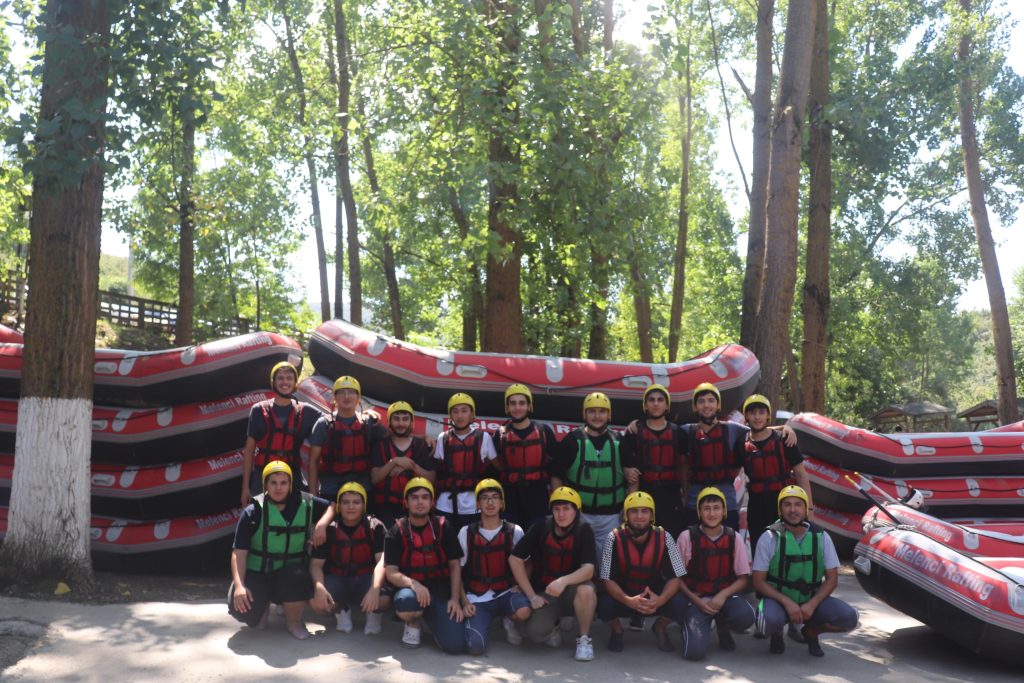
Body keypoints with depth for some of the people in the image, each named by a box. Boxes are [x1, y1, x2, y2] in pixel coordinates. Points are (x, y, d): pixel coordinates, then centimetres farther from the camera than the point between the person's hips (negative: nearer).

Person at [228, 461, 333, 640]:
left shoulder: (305, 504, -3)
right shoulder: (253, 511, -10)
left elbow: (333, 506, 9)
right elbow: (239, 552, -13)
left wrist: (322, 524, -12)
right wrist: (239, 585, -26)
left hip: (290, 570, 1)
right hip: (256, 571, -1)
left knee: (298, 576, -36)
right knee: (242, 610, -28)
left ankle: (294, 621, -5)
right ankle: (264, 606, 12)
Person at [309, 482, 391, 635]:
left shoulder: (375, 527, -10)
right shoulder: (329, 529, -7)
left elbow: (382, 561, -21)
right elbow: (316, 564, -11)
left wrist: (375, 589, -38)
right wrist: (319, 587, -32)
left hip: (366, 577, -1)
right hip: (337, 578, 2)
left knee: (383, 600, -34)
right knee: (317, 602, -30)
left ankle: (373, 614, 8)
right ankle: (342, 612, 9)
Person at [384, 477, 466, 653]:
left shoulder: (443, 527, 3)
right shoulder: (396, 532, -1)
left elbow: (455, 566, 6)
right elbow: (391, 572, -7)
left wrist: (455, 599, -6)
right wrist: (412, 583, -27)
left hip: (441, 592, 1)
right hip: (412, 589, -1)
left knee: (455, 645, -19)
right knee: (405, 602, -39)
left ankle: (433, 620, 17)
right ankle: (413, 623, 1)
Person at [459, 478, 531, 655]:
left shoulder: (514, 532, 1)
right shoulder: (466, 533, 1)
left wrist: (519, 586, -10)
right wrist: (465, 602, -5)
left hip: (505, 593, 0)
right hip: (476, 598, 0)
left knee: (523, 611, -34)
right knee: (475, 646, -22)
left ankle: (508, 619, 5)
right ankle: (484, 621, 14)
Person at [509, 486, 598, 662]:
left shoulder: (584, 531, -13)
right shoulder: (541, 528, -10)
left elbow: (588, 570, -22)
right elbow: (515, 560, -6)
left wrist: (564, 581, -41)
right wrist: (531, 595, -10)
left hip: (571, 591, 0)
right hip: (544, 592, 1)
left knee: (586, 590, -35)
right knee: (534, 632, -26)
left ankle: (584, 638, -10)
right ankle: (552, 627, 12)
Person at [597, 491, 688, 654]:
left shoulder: (664, 538, -14)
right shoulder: (614, 538, -18)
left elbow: (675, 578, -13)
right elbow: (608, 580, -18)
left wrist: (660, 600, -34)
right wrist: (629, 601, -37)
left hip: (656, 598, 1)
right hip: (623, 597, -1)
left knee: (679, 604, -28)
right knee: (604, 604, -32)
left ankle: (660, 628, 9)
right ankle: (617, 630, 6)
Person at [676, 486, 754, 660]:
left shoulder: (734, 538, -1)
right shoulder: (687, 537, -7)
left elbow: (744, 579, 2)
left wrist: (723, 595, -15)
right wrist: (697, 601, -14)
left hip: (726, 595, 2)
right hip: (696, 598, -2)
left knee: (745, 616, -32)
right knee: (695, 651, -24)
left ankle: (723, 627, 5)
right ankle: (694, 626, 14)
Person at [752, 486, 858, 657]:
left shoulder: (821, 537, -4)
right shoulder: (769, 538, -10)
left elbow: (832, 579, 0)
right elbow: (759, 582, -9)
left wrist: (812, 604, -17)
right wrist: (787, 602, -23)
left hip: (812, 600, 3)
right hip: (778, 599, -3)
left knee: (848, 618, -22)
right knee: (769, 620, -36)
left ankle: (811, 631, 11)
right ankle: (777, 634, 5)